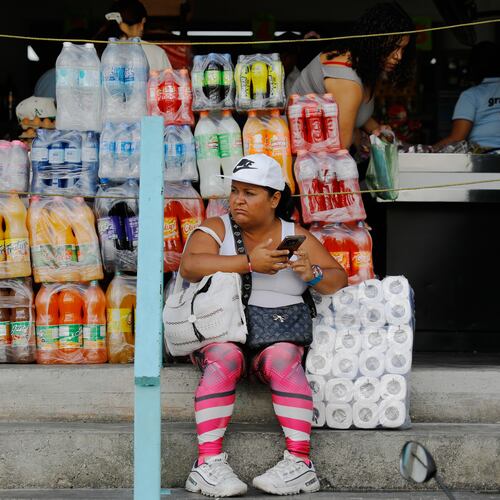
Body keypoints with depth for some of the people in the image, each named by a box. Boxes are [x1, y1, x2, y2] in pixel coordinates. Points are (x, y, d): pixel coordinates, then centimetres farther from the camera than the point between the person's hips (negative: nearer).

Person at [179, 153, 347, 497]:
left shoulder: (297, 237, 13)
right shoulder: (216, 229, 7)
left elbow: (339, 281, 11)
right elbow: (189, 266, -13)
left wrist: (313, 274, -12)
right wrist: (249, 262, -21)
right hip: (220, 332, -1)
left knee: (282, 359, -32)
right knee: (225, 357, -34)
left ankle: (300, 462, -35)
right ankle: (209, 462, -35)